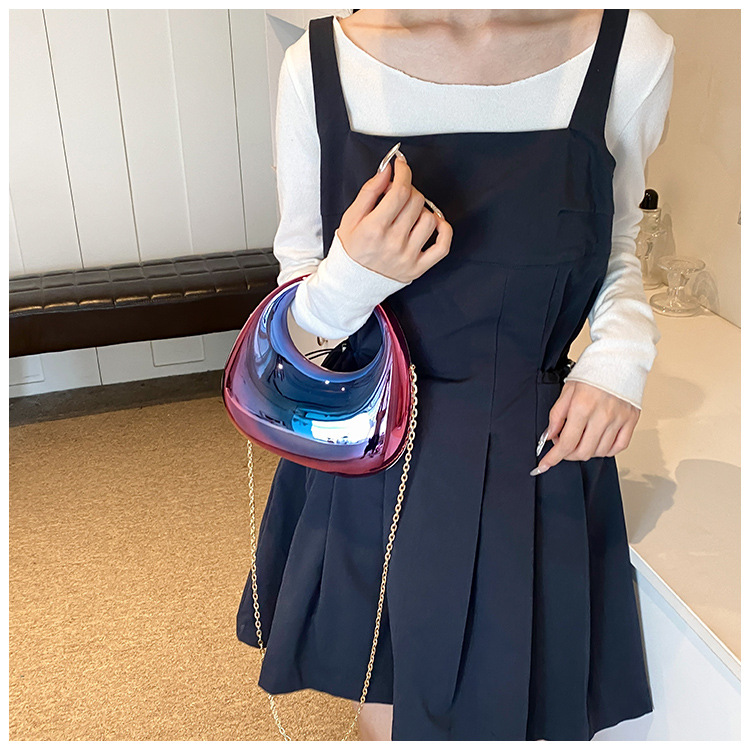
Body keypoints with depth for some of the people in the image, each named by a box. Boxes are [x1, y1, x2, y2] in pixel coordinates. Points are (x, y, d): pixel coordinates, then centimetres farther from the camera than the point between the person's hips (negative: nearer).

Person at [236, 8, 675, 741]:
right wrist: (351, 277, -25)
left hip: (533, 462, 1)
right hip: (370, 460, 0)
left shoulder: (634, 55, -9)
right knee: (386, 718, 17)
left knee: (502, 714, 17)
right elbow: (302, 308, -3)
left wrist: (623, 352, -11)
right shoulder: (320, 64, -10)